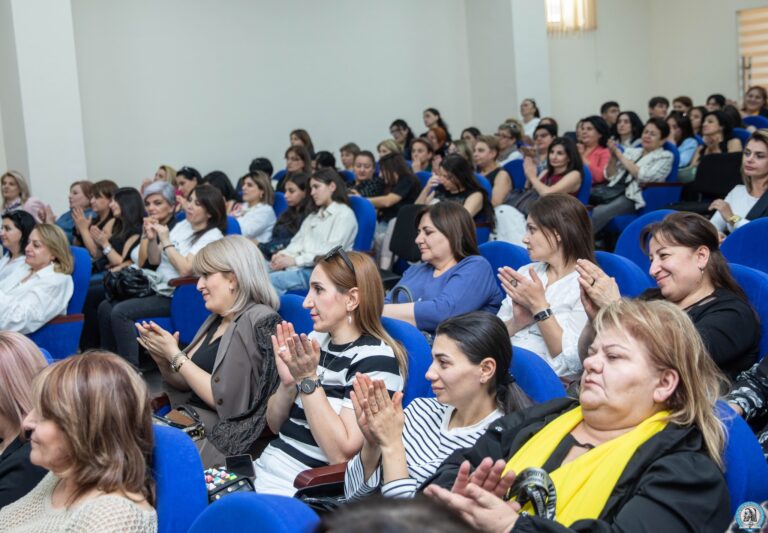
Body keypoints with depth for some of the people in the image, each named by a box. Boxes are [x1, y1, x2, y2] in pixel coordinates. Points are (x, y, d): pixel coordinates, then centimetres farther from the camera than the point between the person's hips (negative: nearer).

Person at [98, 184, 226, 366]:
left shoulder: (213, 236, -10)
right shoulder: (182, 225, 13)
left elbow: (185, 269, -21)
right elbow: (155, 260, 16)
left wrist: (166, 242, -15)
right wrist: (151, 239, -3)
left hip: (176, 297, -8)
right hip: (156, 289, 8)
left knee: (121, 312, -24)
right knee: (105, 307, -5)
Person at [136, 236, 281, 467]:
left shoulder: (260, 322, -13)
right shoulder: (217, 320, 12)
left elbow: (226, 400, -19)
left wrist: (176, 356, -13)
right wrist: (163, 360, -1)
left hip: (219, 438, -8)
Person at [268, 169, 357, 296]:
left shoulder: (344, 214, 1)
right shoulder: (314, 215, 28)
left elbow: (330, 251, -10)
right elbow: (298, 240, 19)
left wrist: (295, 260, -15)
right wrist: (283, 254, -3)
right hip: (301, 266, 8)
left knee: (271, 281, -31)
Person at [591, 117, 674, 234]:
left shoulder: (665, 157, 6)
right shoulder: (632, 151, 23)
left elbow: (644, 177, -11)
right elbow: (610, 176, 18)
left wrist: (621, 157, -4)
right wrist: (613, 156, 1)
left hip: (633, 197, -6)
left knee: (596, 214, -34)